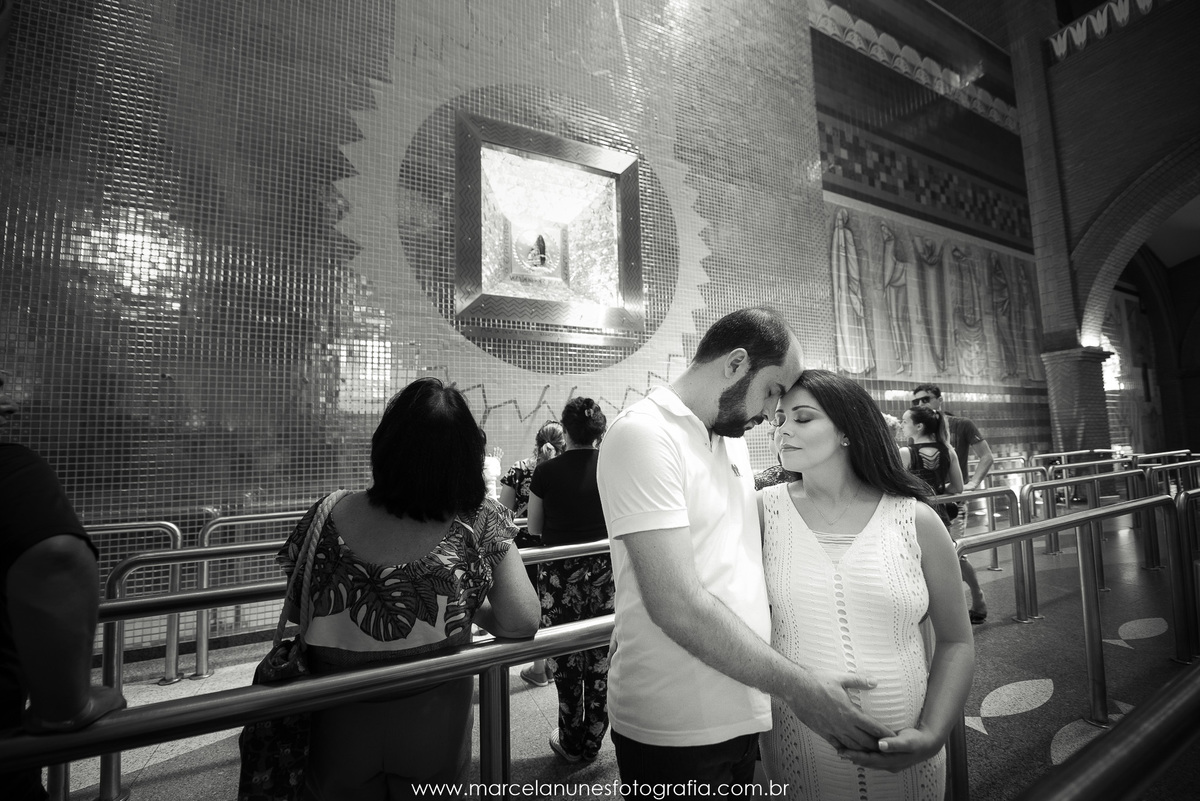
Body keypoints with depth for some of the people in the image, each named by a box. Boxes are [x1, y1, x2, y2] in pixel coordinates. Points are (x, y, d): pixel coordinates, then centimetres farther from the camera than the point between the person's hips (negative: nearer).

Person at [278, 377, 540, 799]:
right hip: (433, 732, 0)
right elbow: (522, 622, -19)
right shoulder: (480, 522, -18)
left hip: (338, 731, 1)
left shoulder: (329, 517, -14)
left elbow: (295, 611, 0)